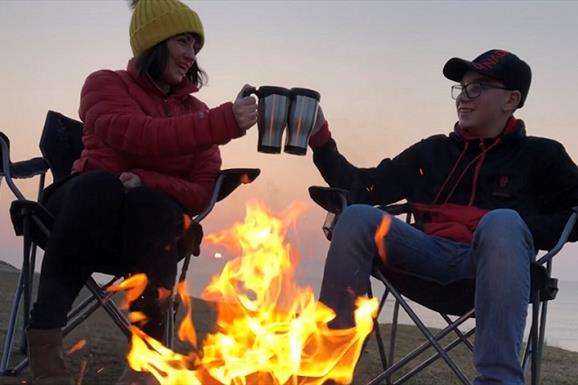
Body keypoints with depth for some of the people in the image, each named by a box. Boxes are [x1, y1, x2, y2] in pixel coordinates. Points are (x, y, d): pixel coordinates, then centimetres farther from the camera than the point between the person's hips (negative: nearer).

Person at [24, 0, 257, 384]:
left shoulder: (196, 111, 11)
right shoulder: (106, 84, 3)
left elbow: (201, 193, -1)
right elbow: (135, 135, -20)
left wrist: (146, 182, -22)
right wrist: (224, 122, -28)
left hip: (148, 233, 1)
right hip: (89, 207, -1)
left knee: (151, 202, -34)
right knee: (99, 185, -36)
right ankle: (45, 351, -39)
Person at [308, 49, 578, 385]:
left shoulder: (539, 156, 14)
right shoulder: (432, 151, 21)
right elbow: (361, 189, 16)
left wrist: (522, 232, -6)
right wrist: (320, 138, 6)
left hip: (492, 261, -3)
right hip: (430, 256, 3)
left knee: (502, 222, -35)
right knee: (357, 216, -19)